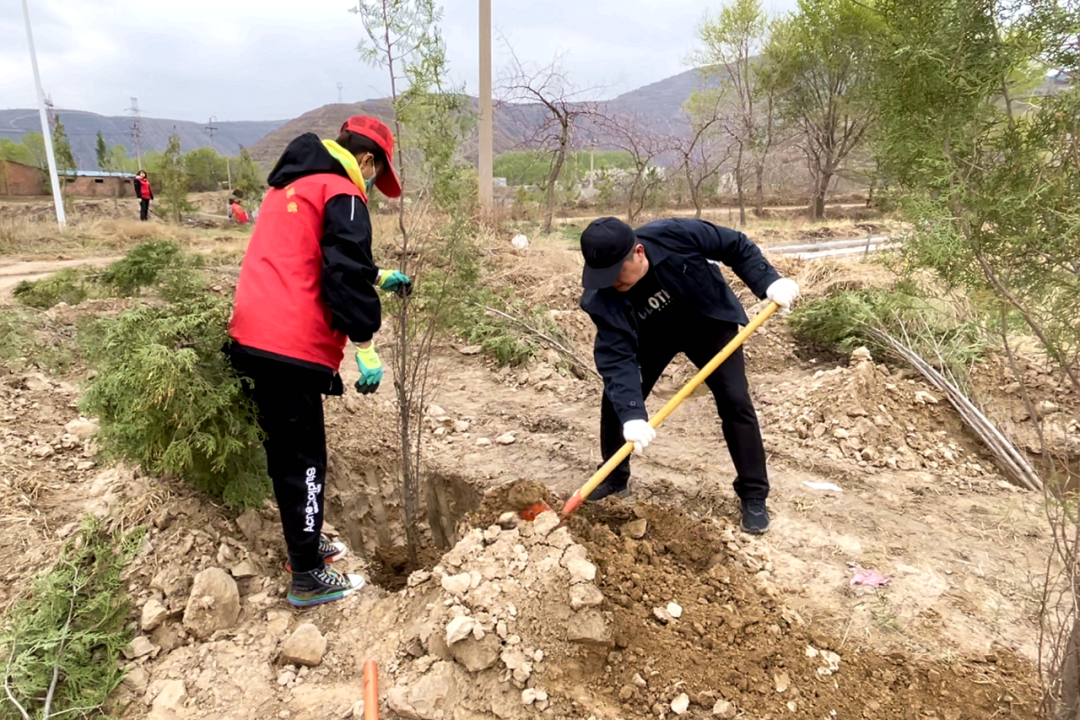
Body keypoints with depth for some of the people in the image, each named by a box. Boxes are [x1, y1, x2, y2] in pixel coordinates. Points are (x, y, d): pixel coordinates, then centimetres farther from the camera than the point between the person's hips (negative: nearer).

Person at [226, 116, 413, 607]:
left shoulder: (291, 186, 22)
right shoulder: (341, 195, -7)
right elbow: (344, 276, -18)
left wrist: (380, 278, 37)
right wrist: (366, 348, -15)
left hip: (254, 339, 9)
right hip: (292, 347, -9)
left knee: (284, 451, 19)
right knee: (304, 460, 0)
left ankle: (304, 543, 35)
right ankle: (307, 579, 12)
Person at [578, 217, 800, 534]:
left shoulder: (675, 236, -36)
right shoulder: (602, 298, -30)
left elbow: (736, 246, -20)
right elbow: (617, 358, -34)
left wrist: (768, 282, -29)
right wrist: (631, 414, -44)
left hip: (709, 321, -1)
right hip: (652, 335, 2)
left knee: (735, 401, -10)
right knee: (616, 398, -6)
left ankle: (753, 496, 4)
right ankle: (614, 478, 17)